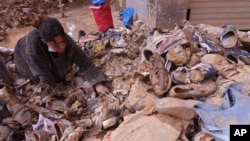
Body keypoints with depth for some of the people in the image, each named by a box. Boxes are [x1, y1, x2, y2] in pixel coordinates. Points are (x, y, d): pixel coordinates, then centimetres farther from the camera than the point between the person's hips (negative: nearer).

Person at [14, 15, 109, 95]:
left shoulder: (66, 40, -39)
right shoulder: (33, 42, -48)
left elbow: (83, 61, -38)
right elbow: (42, 74, -42)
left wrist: (97, 83, -49)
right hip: (26, 59, -2)